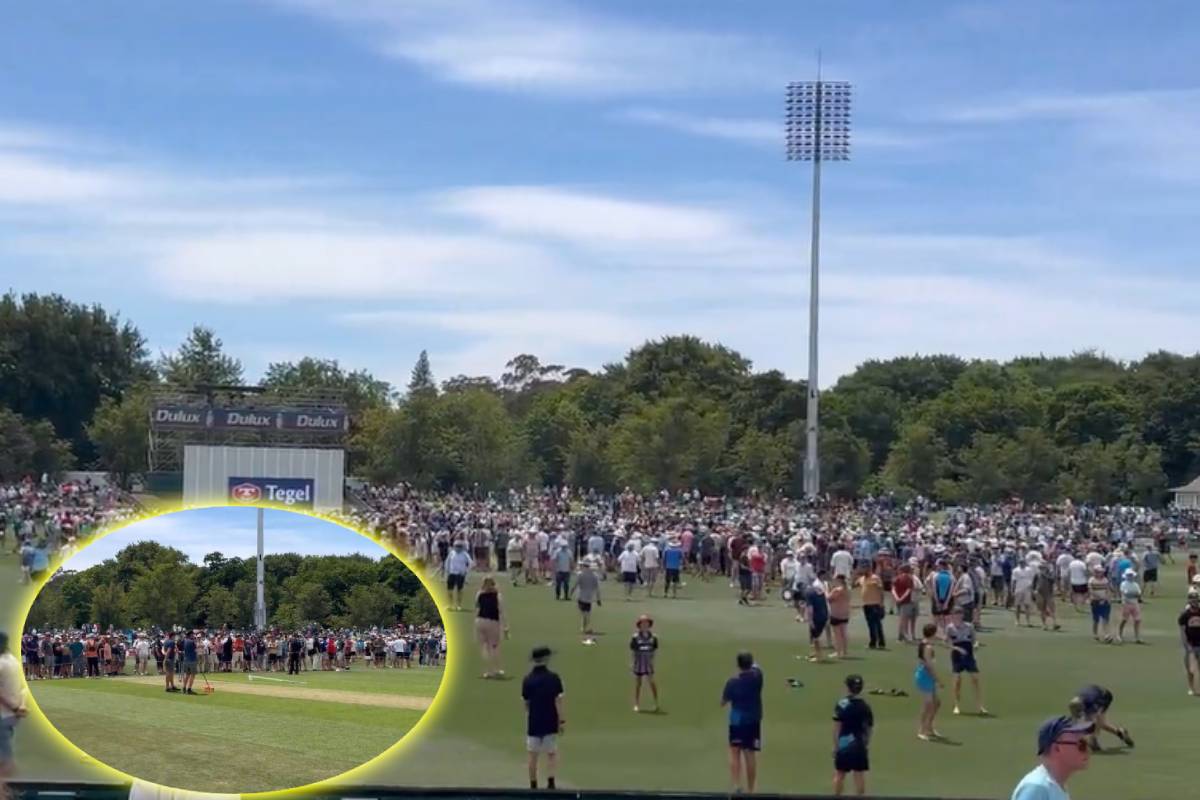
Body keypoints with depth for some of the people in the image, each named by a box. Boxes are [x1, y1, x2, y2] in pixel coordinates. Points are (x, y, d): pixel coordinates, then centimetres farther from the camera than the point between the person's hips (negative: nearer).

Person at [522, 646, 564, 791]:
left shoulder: (527, 680, -2)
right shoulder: (553, 678, -9)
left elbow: (526, 703, 6)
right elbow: (558, 701, -11)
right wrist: (562, 720, -6)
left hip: (533, 723, 1)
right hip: (550, 723, -1)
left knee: (533, 756, 9)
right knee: (552, 754, 10)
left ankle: (533, 786, 13)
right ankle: (550, 782, -6)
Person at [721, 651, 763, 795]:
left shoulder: (732, 682, -14)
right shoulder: (757, 677, -9)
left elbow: (723, 703, -2)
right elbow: (754, 667, 16)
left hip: (736, 721, -2)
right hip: (753, 721, 2)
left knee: (735, 753, 6)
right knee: (750, 755, 6)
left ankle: (736, 786, -9)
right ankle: (750, 791, 12)